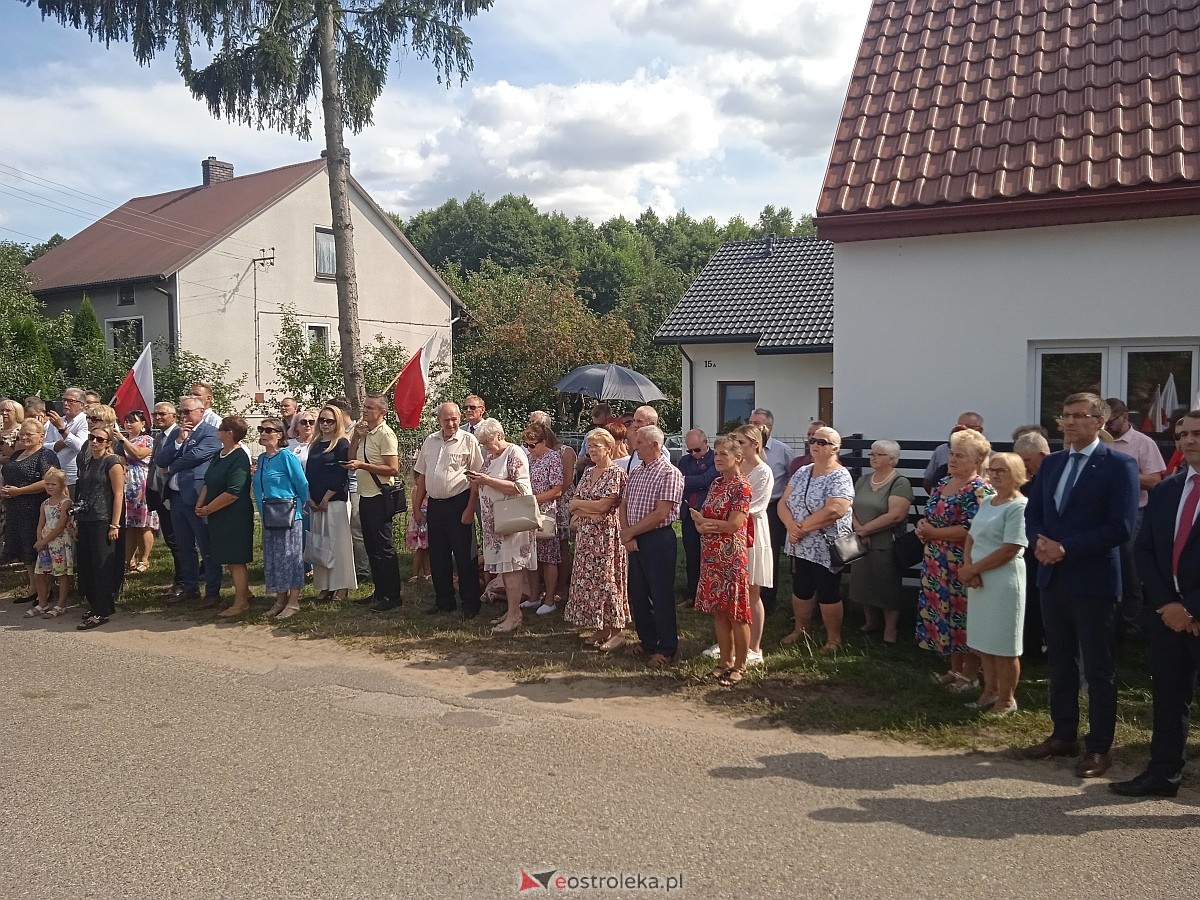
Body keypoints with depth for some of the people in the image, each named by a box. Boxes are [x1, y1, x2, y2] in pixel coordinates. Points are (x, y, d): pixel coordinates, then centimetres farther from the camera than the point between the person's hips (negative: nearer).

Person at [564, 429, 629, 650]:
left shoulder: (616, 473, -10)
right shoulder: (588, 472, 14)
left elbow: (603, 505, -18)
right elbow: (572, 504, 8)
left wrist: (579, 504, -3)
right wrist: (591, 511, -12)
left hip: (606, 534, -8)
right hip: (586, 535, 8)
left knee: (607, 578, -4)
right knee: (589, 578, 9)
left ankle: (617, 630, 6)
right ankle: (601, 629, 19)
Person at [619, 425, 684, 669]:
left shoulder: (669, 473, -11)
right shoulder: (636, 472, 13)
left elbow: (660, 514, -17)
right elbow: (624, 505, 11)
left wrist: (630, 532, -10)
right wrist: (627, 535, -5)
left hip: (658, 541, -8)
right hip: (634, 541, 8)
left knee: (661, 597, -1)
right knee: (637, 595, 13)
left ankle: (666, 650, 11)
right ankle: (648, 644, 27)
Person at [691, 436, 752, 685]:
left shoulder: (742, 487, -12)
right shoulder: (716, 484, 12)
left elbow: (734, 524, -18)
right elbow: (701, 517, 11)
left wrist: (704, 522, -6)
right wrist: (700, 524, -13)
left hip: (732, 557, -7)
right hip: (711, 555, 7)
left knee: (736, 613, 1)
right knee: (719, 611, 13)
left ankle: (740, 665, 13)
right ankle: (725, 660, 24)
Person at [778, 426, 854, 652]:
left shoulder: (840, 477, -12)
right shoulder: (802, 472, 9)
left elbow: (834, 511, -25)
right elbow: (783, 503, 4)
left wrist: (803, 527, -18)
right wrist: (791, 525, -15)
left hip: (825, 548, -6)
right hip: (800, 546, 6)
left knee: (828, 595, 3)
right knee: (801, 590, 16)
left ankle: (833, 639, 19)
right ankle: (800, 629, 35)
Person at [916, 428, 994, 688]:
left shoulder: (979, 489, -15)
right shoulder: (943, 483, 11)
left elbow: (972, 529, -23)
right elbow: (931, 516, 19)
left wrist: (934, 533, -17)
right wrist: (923, 526, -3)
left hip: (963, 565, -8)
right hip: (938, 563, 8)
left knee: (964, 617, 2)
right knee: (944, 614, 14)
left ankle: (970, 674, 16)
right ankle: (955, 669, 28)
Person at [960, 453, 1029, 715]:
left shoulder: (1019, 506, -13)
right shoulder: (986, 503, 13)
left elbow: (1010, 550, -19)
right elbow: (971, 538, 13)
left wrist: (973, 569, -15)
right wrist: (968, 568, -6)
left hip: (1004, 583, -8)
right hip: (980, 581, 8)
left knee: (1003, 645, 2)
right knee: (984, 641, 15)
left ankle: (1007, 699, 15)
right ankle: (990, 691, 29)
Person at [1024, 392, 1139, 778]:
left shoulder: (1119, 465, -8)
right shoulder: (1051, 463, 11)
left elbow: (1120, 527, -16)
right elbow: (1032, 514, 12)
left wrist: (1066, 548, -19)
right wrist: (1039, 542, -9)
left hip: (1094, 581, -6)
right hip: (1052, 577, 6)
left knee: (1099, 668, 5)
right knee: (1060, 662, 15)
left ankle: (1099, 747, 15)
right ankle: (1064, 735, 27)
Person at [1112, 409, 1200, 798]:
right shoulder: (1164, 491, 11)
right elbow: (1144, 550, 9)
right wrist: (1166, 603, -4)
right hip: (1167, 610, 5)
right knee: (1168, 695, 12)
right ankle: (1163, 773, 22)